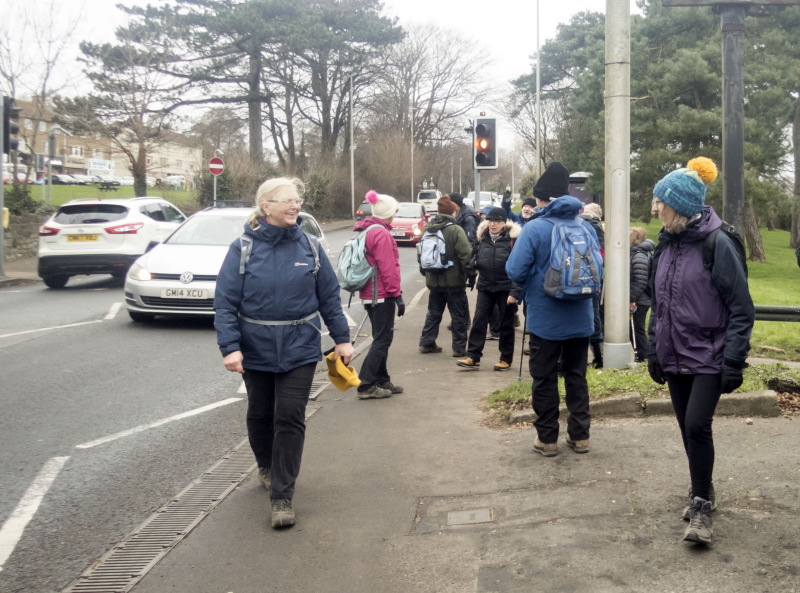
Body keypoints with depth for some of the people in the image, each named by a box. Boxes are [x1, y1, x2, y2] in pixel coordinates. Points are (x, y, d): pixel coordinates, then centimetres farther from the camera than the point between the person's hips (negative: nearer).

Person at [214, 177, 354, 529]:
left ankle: (282, 496, 3)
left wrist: (341, 338, 5)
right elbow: (225, 302, -9)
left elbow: (329, 296, 5)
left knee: (290, 419, -4)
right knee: (260, 415, 17)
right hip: (256, 350, 0)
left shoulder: (309, 247, -1)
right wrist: (230, 347, -18)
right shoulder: (243, 249, -7)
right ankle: (266, 466, 45)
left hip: (299, 350, 0)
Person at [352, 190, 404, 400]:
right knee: (383, 339, -4)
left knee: (381, 338, 17)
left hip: (369, 294, 10)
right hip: (382, 295, -9)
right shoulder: (381, 234, -15)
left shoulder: (365, 231, 14)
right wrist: (397, 295, -16)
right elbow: (388, 268, -20)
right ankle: (366, 386, -5)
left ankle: (382, 381, 24)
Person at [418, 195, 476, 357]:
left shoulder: (428, 229, 5)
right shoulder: (456, 230, -15)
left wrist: (426, 273, 24)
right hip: (453, 280, -6)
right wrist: (471, 274, -7)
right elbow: (466, 255, -16)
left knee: (434, 312, 17)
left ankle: (427, 342, 18)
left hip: (433, 281, 6)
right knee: (459, 314, 4)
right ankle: (459, 347, 6)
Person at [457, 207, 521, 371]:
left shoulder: (512, 239, -8)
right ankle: (473, 357, 0)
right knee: (479, 320, -2)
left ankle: (506, 359, 17)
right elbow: (477, 259, 23)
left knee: (506, 324, 6)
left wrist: (515, 291, -16)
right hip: (485, 287, 4)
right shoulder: (483, 238, 7)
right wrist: (475, 262, -2)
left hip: (505, 288, -4)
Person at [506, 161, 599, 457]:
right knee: (576, 375, 15)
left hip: (545, 319, -4)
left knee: (544, 378, 8)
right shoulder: (586, 227, 0)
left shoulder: (534, 228, -14)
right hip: (580, 318, 4)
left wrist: (531, 282, 4)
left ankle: (547, 438, 15)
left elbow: (515, 271, -17)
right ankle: (580, 435, 21)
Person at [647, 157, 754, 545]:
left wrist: (734, 361, -15)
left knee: (697, 425, -13)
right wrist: (653, 349, 13)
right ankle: (702, 493, 30)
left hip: (709, 357, -6)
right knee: (688, 427, 12)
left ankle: (701, 506, 2)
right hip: (674, 356, 6)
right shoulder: (666, 245, 6)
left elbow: (741, 308, -13)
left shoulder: (717, 245, -14)